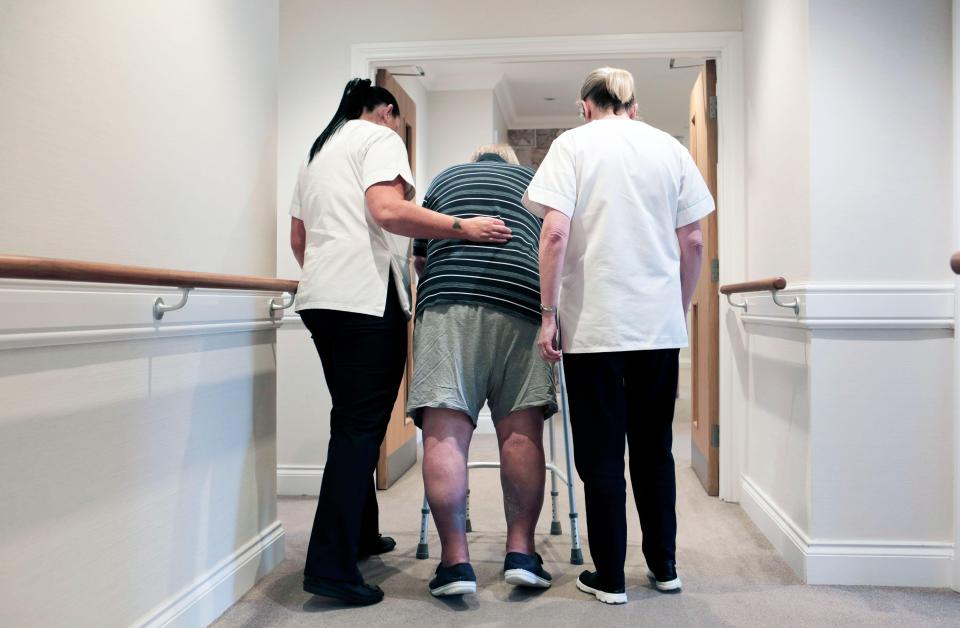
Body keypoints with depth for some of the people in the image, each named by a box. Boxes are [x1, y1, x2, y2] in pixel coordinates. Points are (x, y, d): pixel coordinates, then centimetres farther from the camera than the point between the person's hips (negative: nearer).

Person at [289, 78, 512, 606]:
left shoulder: (317, 151, 27)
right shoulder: (379, 137, 1)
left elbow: (297, 236, 29)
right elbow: (389, 211, -17)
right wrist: (463, 228, -17)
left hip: (320, 297, 9)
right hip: (366, 297, -9)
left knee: (352, 420, 17)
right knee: (361, 427, -9)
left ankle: (359, 534, 27)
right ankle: (330, 564, -10)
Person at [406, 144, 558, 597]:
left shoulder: (444, 179, 30)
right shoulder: (534, 180, 29)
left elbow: (420, 259, 34)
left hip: (447, 302, 0)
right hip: (521, 304, 1)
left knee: (445, 433, -6)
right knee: (521, 433, 1)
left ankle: (455, 560, -9)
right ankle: (521, 551, -1)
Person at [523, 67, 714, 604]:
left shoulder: (574, 144, 0)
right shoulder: (671, 149, 9)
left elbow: (555, 233, -11)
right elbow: (693, 242, 7)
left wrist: (548, 313, -6)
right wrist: (681, 309, 17)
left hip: (593, 324, -3)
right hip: (660, 324, 4)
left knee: (600, 454, 6)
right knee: (655, 448, 16)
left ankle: (610, 577, 14)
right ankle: (664, 565, 26)